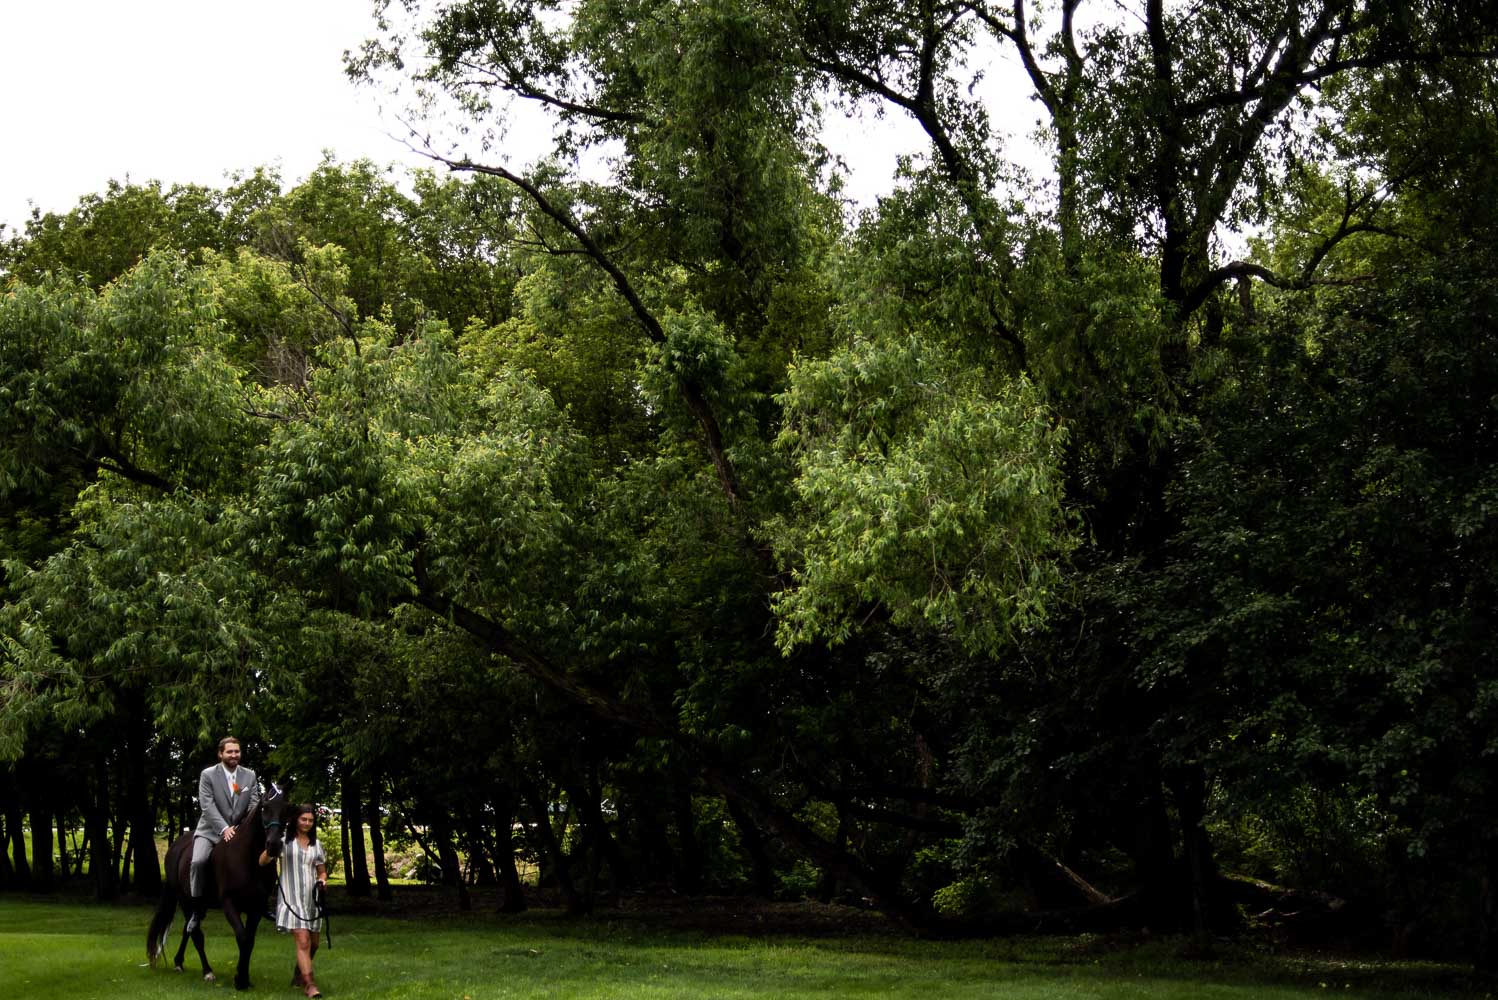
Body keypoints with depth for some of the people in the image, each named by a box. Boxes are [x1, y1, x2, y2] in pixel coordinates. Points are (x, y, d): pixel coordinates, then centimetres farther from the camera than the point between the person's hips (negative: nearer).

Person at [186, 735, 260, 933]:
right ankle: (198, 908, -13)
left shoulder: (250, 776, 5)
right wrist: (224, 828, -24)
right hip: (211, 829, -3)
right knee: (198, 861, -26)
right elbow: (207, 805, -13)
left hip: (240, 830, 3)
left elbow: (254, 805, 2)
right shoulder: (208, 775, -4)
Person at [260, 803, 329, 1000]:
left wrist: (323, 880, -2)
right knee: (303, 941, -16)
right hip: (291, 899, -6)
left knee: (314, 943, 14)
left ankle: (298, 975, 36)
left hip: (311, 899, 6)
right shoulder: (285, 841, -2)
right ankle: (310, 984, -18)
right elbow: (263, 862, -10)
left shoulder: (316, 845, 12)